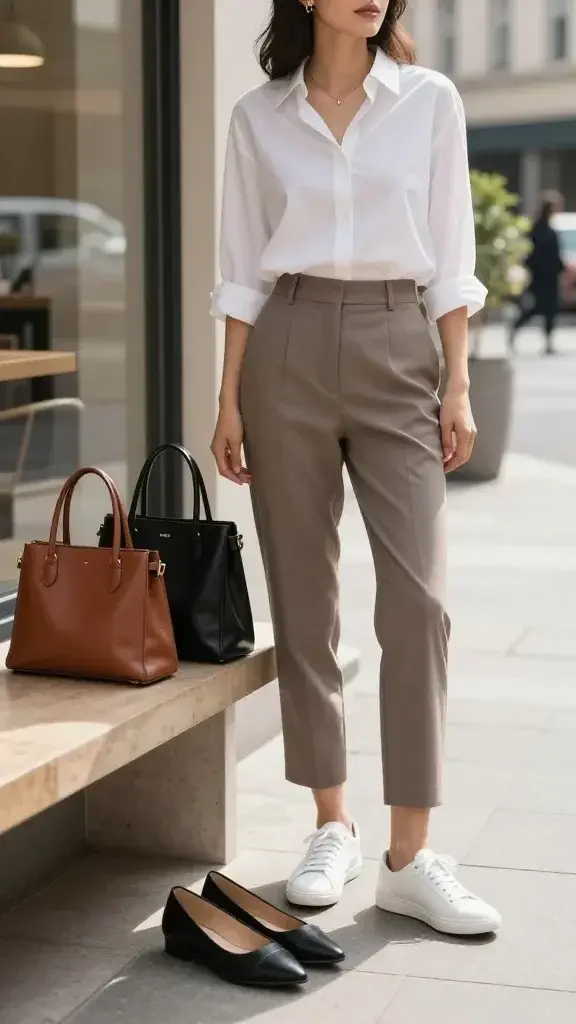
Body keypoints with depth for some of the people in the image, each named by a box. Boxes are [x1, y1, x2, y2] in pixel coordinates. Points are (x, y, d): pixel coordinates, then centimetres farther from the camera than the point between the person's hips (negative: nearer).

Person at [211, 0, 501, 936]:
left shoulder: (430, 101, 5)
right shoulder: (259, 116, 6)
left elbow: (449, 259, 5)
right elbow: (242, 271, 7)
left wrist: (458, 384, -1)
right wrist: (228, 400, 2)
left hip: (396, 350, 0)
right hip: (288, 353, 1)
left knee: (418, 597, -10)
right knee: (304, 601, 3)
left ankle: (410, 856, -4)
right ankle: (333, 827, 17)